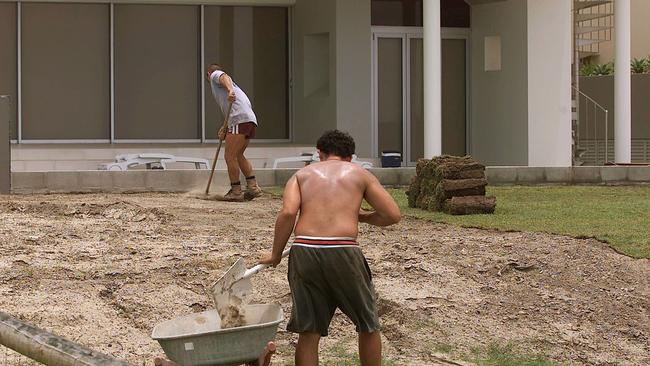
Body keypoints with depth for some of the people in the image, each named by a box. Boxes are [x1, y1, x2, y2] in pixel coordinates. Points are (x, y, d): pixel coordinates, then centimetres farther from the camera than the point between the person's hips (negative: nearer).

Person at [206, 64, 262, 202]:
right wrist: (225, 128, 20)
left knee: (230, 156, -5)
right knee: (238, 155, 20)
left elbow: (224, 77, -12)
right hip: (251, 119, 9)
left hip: (240, 120, -9)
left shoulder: (215, 75, 15)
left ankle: (236, 191, -5)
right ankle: (253, 186, 14)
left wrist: (230, 90, -32)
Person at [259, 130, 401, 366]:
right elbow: (393, 215, 11)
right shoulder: (360, 174, 17)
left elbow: (287, 213, -1)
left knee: (308, 332, 8)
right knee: (368, 324, 17)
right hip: (342, 252, -2)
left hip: (304, 251, 2)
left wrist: (276, 254, 7)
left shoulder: (302, 174, 18)